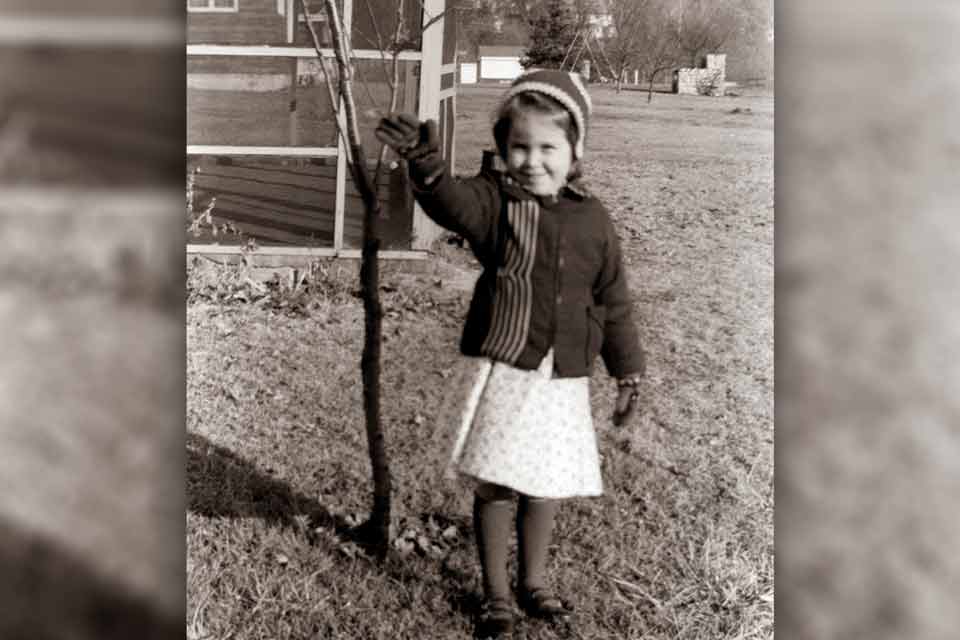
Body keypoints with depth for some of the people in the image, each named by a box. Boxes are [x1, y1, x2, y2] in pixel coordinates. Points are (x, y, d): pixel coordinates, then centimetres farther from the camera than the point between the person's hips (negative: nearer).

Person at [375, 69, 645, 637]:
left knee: (548, 486, 14)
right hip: (503, 371, -3)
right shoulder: (495, 200, -7)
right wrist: (427, 166, -53)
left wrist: (628, 373, 10)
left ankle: (534, 580, 37)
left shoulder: (594, 220, 2)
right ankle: (496, 594, 21)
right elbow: (455, 203, -32)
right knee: (495, 484, 2)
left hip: (565, 379, 3)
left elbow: (615, 304, 9)